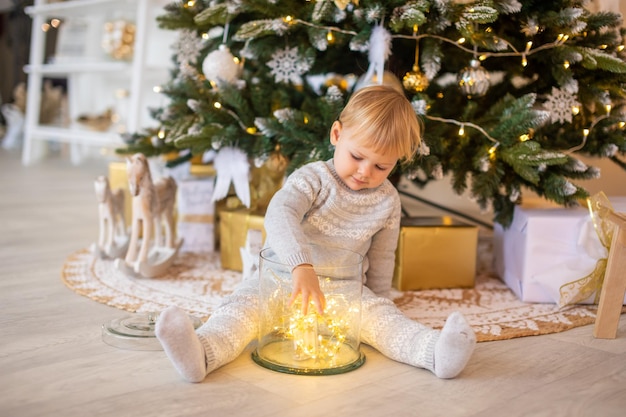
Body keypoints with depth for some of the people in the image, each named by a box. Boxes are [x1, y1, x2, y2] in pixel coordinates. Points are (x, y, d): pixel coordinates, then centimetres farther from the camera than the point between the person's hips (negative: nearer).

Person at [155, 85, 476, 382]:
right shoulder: (313, 179, -13)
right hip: (287, 275, -2)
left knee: (380, 314, -25)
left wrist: (376, 301, 15)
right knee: (247, 301, -29)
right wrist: (301, 265, -48)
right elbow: (279, 214, -33)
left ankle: (435, 352, -44)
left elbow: (381, 258, 14)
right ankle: (203, 352, -52)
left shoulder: (388, 201, 2)